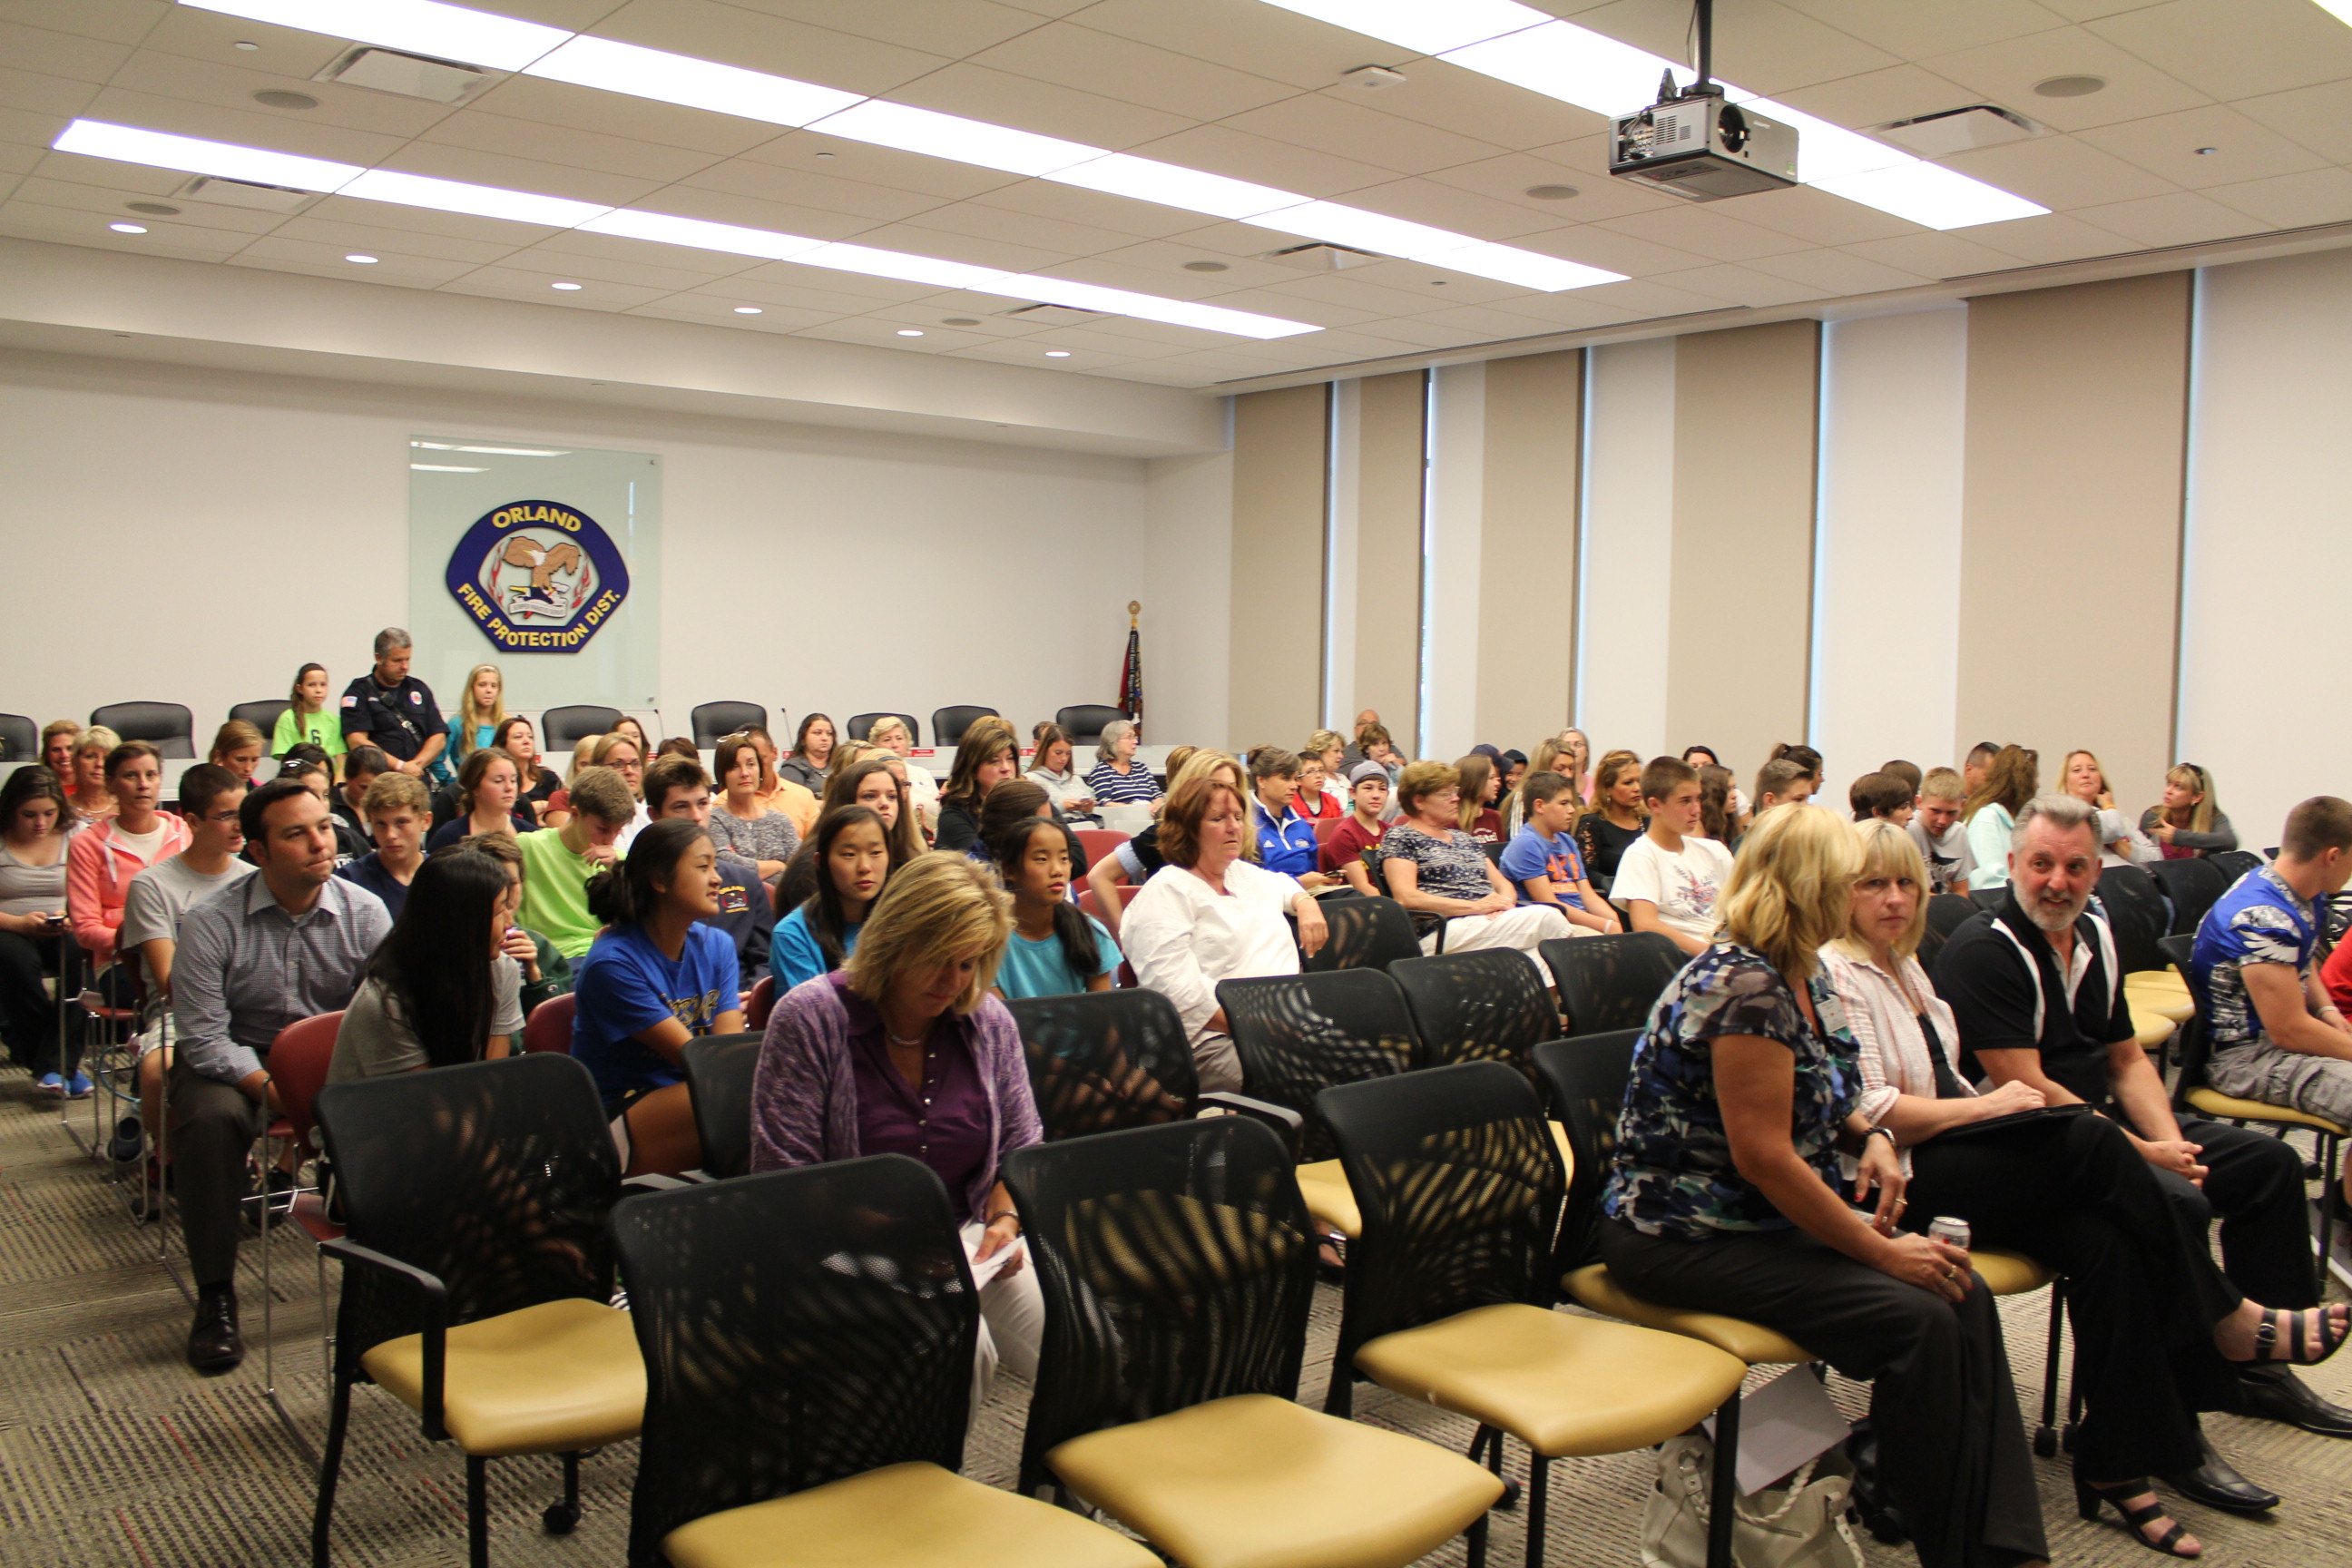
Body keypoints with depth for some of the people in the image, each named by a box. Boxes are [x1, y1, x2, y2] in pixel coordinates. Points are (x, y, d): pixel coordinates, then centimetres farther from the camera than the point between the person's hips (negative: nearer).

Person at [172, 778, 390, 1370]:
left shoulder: (365, 911, -4)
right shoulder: (212, 922, -11)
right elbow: (203, 1037, -14)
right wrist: (275, 1091, -27)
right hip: (238, 1062, -1)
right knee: (211, 1119, -34)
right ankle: (215, 1295, -18)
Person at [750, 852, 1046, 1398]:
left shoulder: (990, 1023, 6)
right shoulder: (809, 1018, -8)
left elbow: (1022, 1147, 15)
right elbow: (784, 1180, -10)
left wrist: (1006, 1220, -6)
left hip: (966, 1238, 4)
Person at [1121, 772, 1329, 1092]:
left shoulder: (1242, 874, 24)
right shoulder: (1166, 892, -3)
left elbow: (1281, 885, 49)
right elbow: (1176, 988, -16)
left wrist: (1306, 904, 25)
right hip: (1214, 1038, -8)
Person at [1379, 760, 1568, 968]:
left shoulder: (1463, 839, 28)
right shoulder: (1400, 838, 5)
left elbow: (1504, 885, 24)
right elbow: (1406, 898, -10)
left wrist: (1504, 902, -2)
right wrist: (1475, 906, -15)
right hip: (1442, 933, -7)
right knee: (1547, 917, -26)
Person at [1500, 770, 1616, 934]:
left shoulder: (1567, 841, 21)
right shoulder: (1526, 844, -7)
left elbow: (1588, 896, 16)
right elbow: (1549, 905, -13)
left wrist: (1617, 922, -4)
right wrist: (1607, 926, -16)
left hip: (1582, 921, 8)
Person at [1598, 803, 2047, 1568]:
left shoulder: (1805, 979, 9)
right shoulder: (1745, 986, -22)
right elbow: (1764, 1156, -25)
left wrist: (1871, 1135, 4)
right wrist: (1883, 1251, -18)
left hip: (1772, 1217, 10)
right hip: (1684, 1237, -9)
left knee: (1964, 1294, -6)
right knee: (1918, 1318, -20)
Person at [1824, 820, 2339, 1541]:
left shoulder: (1903, 965, 19)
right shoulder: (1836, 976, -9)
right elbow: (1869, 1112, -17)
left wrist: (1986, 1104, 5)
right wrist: (1985, 1106, -11)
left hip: (1950, 1153, 8)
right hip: (1903, 1184, -8)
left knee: (2103, 1242, -17)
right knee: (2097, 1143, -21)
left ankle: (2121, 1463, -12)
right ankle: (2224, 1319, -2)